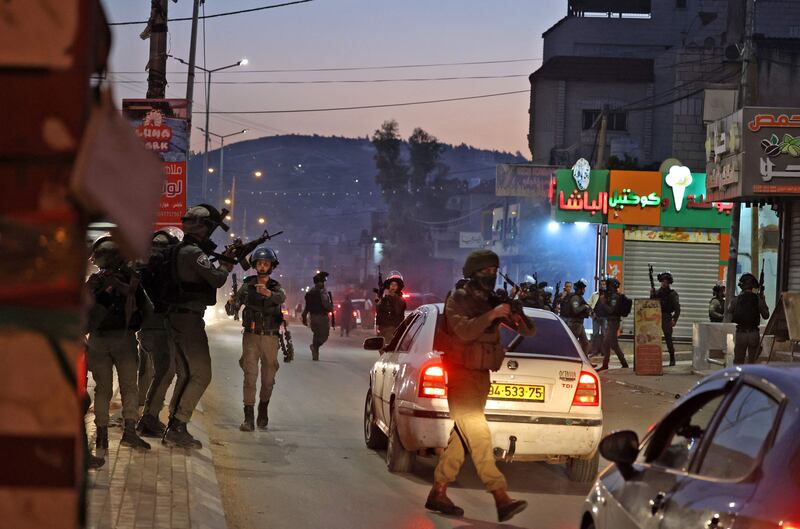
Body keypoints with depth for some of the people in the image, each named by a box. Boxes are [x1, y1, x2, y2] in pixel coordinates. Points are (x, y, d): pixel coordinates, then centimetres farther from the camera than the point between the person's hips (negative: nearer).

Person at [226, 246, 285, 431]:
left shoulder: (275, 287, 1)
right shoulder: (247, 286, 1)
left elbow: (281, 297, -24)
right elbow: (232, 310, -4)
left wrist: (268, 293, -46)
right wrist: (232, 303, -28)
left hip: (270, 338, 1)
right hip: (251, 336, -1)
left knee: (268, 379, 8)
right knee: (250, 376, -12)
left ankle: (263, 410, 31)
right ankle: (248, 418, -14)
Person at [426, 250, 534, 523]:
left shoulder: (495, 301, 12)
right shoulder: (458, 300, -4)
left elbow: (529, 331, 10)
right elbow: (464, 331, -22)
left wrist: (518, 315, -11)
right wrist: (492, 315, -28)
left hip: (481, 376, 7)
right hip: (461, 375, -7)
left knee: (463, 438, 8)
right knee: (479, 436, -14)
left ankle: (438, 493, 16)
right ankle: (501, 498, -23)